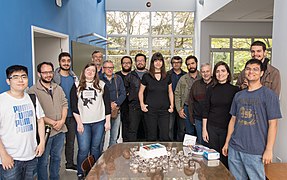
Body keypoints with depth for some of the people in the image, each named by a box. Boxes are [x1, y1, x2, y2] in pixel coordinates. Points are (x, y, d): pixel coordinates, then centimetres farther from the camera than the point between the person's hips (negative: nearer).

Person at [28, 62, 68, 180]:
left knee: (57, 158, 20)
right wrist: (52, 123, -17)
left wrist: (62, 120, -8)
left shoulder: (58, 88, 9)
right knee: (43, 161, 8)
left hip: (60, 130, 6)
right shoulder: (33, 91, -11)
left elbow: (65, 104, 7)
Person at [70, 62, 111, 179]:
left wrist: (108, 121, 2)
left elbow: (107, 104, 5)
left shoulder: (102, 85, 5)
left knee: (95, 148, 9)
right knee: (83, 149, -2)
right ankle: (80, 173, 18)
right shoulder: (76, 86, 4)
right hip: (83, 123, -1)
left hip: (99, 122, 1)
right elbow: (74, 106, 1)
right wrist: (79, 123, -6)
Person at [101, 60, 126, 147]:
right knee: (102, 134, -4)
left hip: (116, 110, 3)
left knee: (114, 137, 9)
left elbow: (123, 94, 5)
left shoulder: (118, 79, 10)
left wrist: (116, 104, -9)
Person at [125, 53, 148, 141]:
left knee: (148, 130, 7)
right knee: (132, 130, -1)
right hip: (134, 107, 0)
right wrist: (129, 95, 4)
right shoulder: (130, 76, 12)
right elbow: (125, 89, 18)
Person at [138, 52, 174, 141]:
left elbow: (170, 92, 16)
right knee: (152, 137, 5)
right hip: (150, 110, -2)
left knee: (165, 136, 2)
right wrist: (142, 104, -2)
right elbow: (141, 92, 9)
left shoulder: (167, 77, 8)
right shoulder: (146, 76, 1)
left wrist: (172, 105, 6)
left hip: (164, 110, 2)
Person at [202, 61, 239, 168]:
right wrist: (204, 129, 3)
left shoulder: (235, 90, -2)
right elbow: (206, 111, 6)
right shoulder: (211, 89, 4)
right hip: (212, 128, 2)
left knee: (225, 156, 3)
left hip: (227, 128, -2)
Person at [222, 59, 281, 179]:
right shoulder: (239, 95, 10)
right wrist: (227, 143, 11)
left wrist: (269, 150, -11)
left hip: (255, 152, -4)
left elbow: (272, 124, -7)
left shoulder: (269, 95, -4)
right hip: (234, 149, 4)